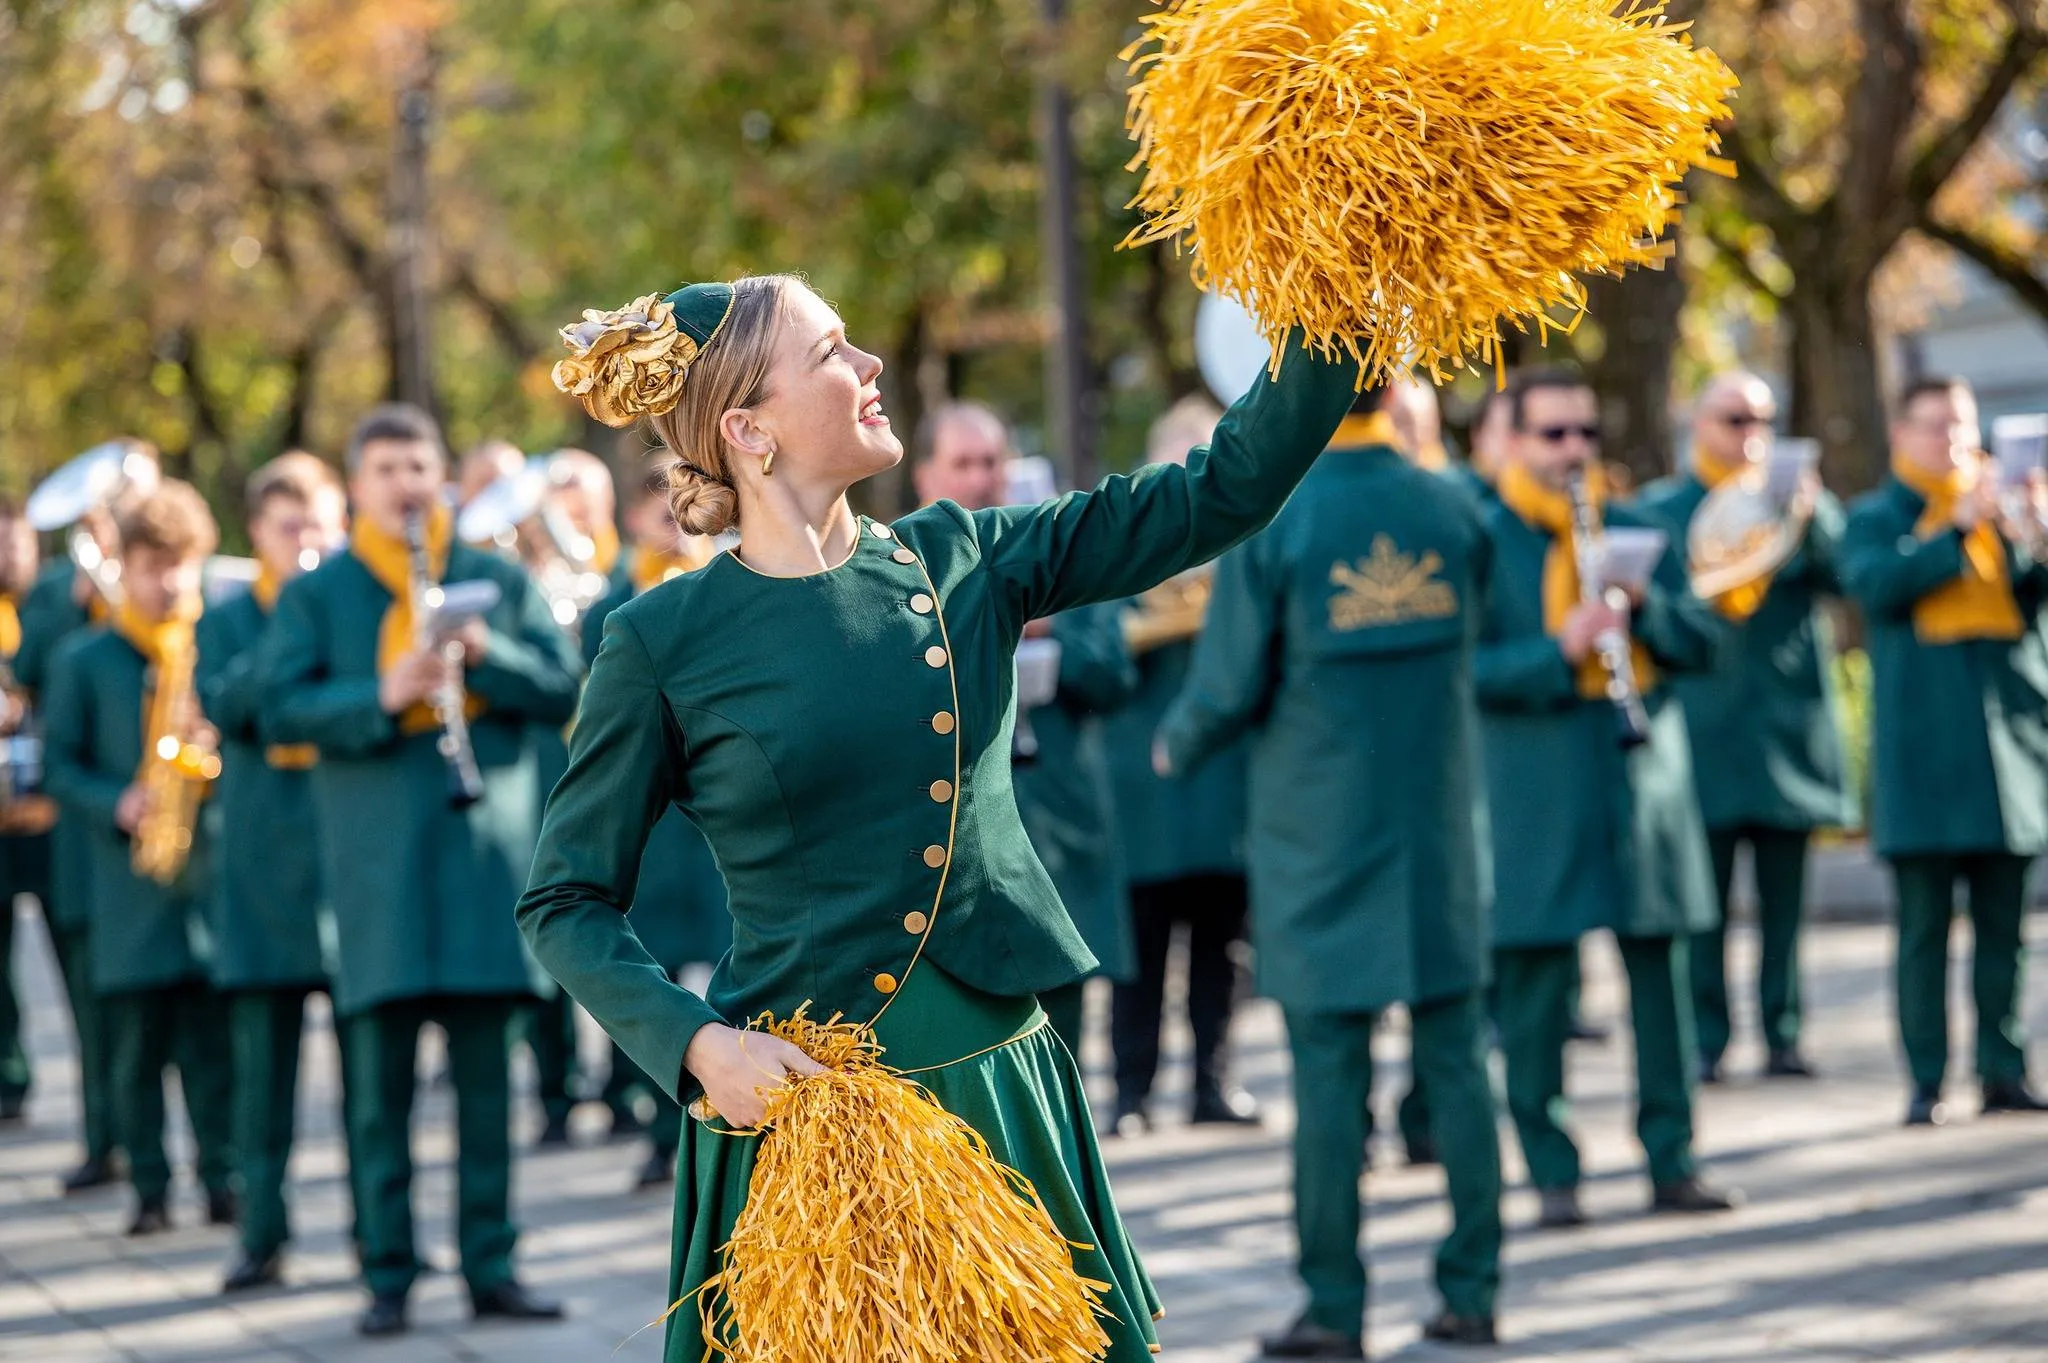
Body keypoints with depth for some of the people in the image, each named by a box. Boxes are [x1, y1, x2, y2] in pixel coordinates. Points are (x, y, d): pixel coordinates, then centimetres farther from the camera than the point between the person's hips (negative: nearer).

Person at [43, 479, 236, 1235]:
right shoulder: (84, 658, 7)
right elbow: (62, 765, 6)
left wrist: (223, 743, -10)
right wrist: (117, 806, -11)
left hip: (215, 867, 0)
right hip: (130, 879, 0)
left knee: (214, 1037, -2)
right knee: (136, 1044, 1)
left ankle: (224, 1178, 5)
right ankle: (149, 1188, 8)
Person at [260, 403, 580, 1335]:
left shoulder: (498, 580, 12)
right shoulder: (316, 595, 8)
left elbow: (563, 690, 6)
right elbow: (280, 708, -4)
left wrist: (485, 653, -12)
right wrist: (380, 699, -19)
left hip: (485, 846, 1)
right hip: (377, 862, -1)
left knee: (486, 1073, 3)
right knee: (381, 1076, -1)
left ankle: (491, 1267, 9)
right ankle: (387, 1274, 5)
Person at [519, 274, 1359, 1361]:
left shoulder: (962, 561, 5)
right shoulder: (663, 640, -5)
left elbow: (1224, 491, 6)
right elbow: (566, 904, -1)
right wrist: (700, 1044, -16)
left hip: (1001, 1096, 4)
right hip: (796, 1103, -4)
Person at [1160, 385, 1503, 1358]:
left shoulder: (1272, 522, -11)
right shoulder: (1452, 513, 0)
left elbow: (1228, 689, -8)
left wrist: (1177, 746, 12)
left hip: (1321, 837, -3)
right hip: (1438, 837, 3)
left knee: (1329, 1075, 1)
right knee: (1455, 1062, 8)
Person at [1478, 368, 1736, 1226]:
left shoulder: (1636, 532, 12)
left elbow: (1702, 642, 8)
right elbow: (1465, 669, -10)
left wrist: (1643, 606, -11)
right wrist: (1560, 651, -23)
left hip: (1644, 781, 4)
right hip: (1536, 794, -4)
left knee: (1659, 974, 6)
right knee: (1535, 984, -2)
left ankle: (1673, 1162, 13)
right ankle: (1552, 1175, 7)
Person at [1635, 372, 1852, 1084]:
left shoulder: (1799, 495, 12)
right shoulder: (1661, 508, 9)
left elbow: (1841, 572, -3)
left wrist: (1810, 519, -19)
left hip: (1787, 722, 2)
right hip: (1704, 725, -2)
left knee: (1784, 893, 4)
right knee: (1705, 896, -2)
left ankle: (1783, 1033, 9)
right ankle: (1706, 1039, 1)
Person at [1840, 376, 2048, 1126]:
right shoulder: (1877, 516, 6)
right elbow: (1877, 584, -14)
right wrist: (1958, 527, -18)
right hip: (1924, 746, -3)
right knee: (1925, 922, -2)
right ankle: (1926, 1080, 0)